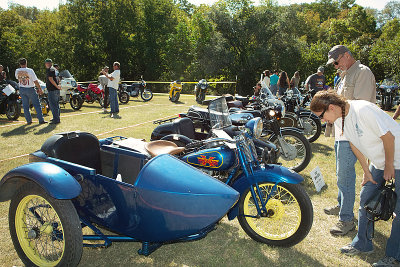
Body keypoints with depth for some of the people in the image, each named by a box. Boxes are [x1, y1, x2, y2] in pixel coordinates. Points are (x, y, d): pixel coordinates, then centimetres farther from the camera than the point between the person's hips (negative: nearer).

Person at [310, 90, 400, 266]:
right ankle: (363, 245, 23)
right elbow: (354, 144, 5)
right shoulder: (340, 119, -3)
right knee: (366, 198, 9)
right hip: (378, 162, 8)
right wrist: (367, 172, 5)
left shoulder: (363, 110, -29)